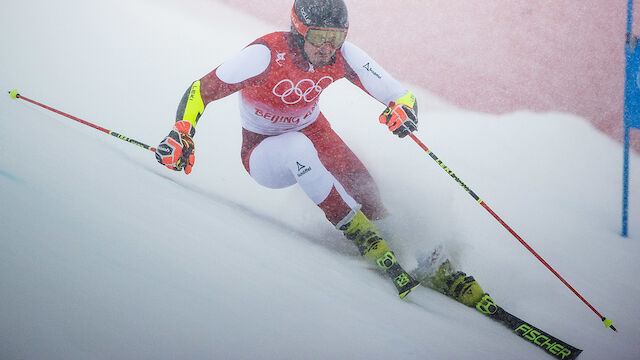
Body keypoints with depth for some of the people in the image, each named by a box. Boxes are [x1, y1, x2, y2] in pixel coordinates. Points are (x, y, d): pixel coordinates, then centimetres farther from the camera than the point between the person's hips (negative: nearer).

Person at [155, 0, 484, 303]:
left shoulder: (343, 56, -17)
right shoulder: (266, 55, -29)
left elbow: (399, 95, -16)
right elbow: (201, 90, -22)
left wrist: (402, 109, -39)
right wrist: (181, 135, -36)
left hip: (313, 131, 4)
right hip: (262, 152, -4)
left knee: (368, 198, -16)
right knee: (299, 147, -39)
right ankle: (367, 242, -30)